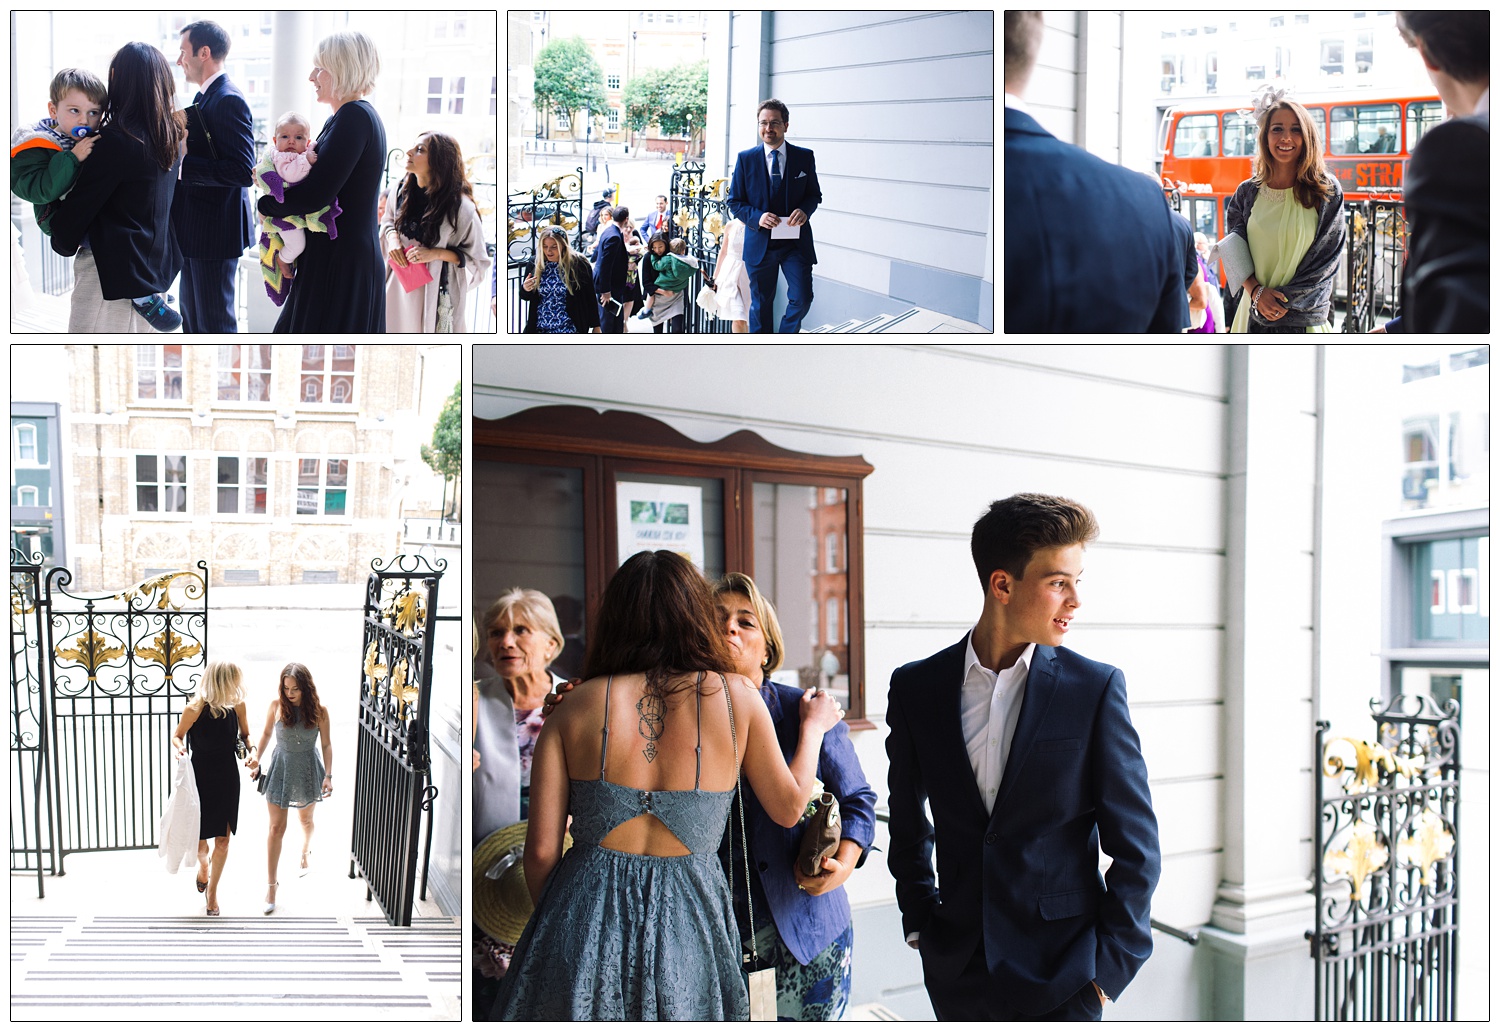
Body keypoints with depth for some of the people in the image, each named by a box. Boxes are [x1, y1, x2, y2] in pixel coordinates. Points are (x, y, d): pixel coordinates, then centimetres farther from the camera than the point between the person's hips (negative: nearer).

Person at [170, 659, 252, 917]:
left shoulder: (237, 705, -9)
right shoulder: (195, 709, -19)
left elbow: (245, 734, 8)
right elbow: (177, 736, -3)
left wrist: (252, 752, -11)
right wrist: (179, 747, -24)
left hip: (227, 779, 2)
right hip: (200, 778, -2)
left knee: (223, 840, 5)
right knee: (199, 838, 8)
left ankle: (212, 891, 27)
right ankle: (203, 866, 46)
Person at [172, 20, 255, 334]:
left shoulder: (228, 100, -17)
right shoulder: (205, 97, 13)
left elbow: (243, 170, -25)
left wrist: (181, 165, -23)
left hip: (215, 231, -10)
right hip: (195, 230, 10)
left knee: (215, 322, -1)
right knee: (193, 319, 19)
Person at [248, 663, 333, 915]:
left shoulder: (319, 710, -14)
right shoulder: (277, 706, -12)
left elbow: (326, 744, -6)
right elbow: (267, 733, 5)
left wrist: (328, 775, -10)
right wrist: (257, 758, -5)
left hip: (308, 770, 1)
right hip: (281, 768, -1)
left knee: (306, 819, 23)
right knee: (277, 828, -2)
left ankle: (305, 854, 54)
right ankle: (271, 884, 6)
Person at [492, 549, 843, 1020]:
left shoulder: (575, 710, -1)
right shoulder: (736, 696, -2)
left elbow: (541, 850, -3)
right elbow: (788, 808, 11)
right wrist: (813, 728, 28)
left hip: (585, 918, 0)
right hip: (685, 930, 0)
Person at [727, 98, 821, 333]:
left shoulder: (805, 157, 2)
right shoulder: (746, 159, 1)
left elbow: (814, 194, 11)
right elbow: (735, 202, 3)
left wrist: (805, 210, -13)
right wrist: (758, 217, -16)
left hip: (796, 243, 0)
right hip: (760, 243, 0)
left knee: (802, 298, -8)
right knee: (760, 304, 9)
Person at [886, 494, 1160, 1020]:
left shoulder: (1096, 688, -7)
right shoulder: (916, 686, -1)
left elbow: (1135, 846, -4)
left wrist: (1109, 970, -6)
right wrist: (919, 922, 9)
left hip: (1061, 975, -2)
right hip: (956, 971, 2)